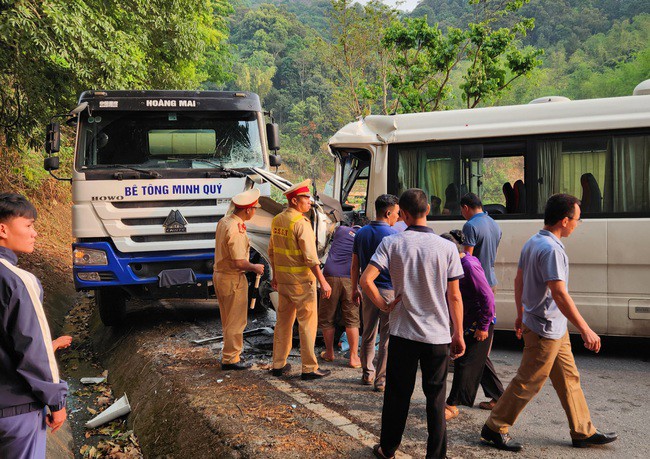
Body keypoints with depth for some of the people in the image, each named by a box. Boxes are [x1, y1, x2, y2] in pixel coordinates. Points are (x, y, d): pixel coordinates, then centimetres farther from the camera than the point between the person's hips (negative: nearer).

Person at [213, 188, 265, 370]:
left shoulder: (223, 221, 5)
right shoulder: (236, 229, -25)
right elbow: (239, 262, -25)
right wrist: (255, 268, -10)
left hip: (220, 275, 9)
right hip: (233, 279, -9)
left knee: (228, 319, 20)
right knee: (236, 321, 3)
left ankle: (230, 354, 31)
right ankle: (231, 359, 11)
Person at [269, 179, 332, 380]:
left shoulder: (277, 220, 8)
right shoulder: (301, 223, -17)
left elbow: (272, 251, 15)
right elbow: (310, 256, -21)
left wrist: (275, 274, 25)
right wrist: (323, 281, -19)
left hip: (283, 280, 8)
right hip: (301, 281, -8)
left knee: (283, 321, 15)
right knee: (307, 323, 0)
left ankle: (278, 364, 22)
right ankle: (309, 368, 5)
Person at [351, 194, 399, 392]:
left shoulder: (361, 233, 6)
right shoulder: (394, 235, -12)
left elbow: (355, 264, 11)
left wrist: (355, 288, 19)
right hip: (389, 290, -6)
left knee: (368, 334, 16)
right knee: (387, 338, 1)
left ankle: (367, 374, 26)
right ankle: (382, 380, 4)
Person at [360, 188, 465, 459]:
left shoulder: (392, 243, -7)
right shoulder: (446, 248, -6)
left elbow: (366, 280, -17)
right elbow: (454, 297, -3)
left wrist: (383, 305, -1)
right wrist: (459, 335, 6)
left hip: (403, 333, 0)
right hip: (437, 336, 0)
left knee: (397, 395, 13)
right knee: (435, 398, 10)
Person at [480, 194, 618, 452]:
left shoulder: (533, 243, 7)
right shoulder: (551, 249, -23)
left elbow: (519, 281, 16)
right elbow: (559, 294, -28)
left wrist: (521, 315, 25)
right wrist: (585, 330, -26)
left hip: (555, 329, 10)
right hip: (546, 329, -10)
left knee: (569, 379, 16)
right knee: (528, 383, 0)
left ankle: (583, 432, 25)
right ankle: (494, 429, 10)